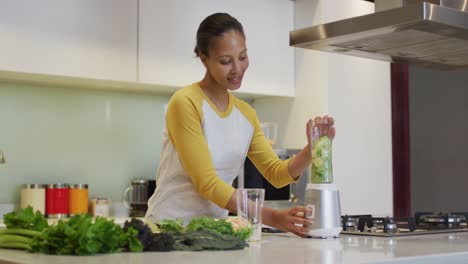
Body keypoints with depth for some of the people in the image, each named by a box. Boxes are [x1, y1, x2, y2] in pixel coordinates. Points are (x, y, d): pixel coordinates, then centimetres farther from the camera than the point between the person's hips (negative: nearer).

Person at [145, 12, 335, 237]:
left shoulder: (246, 114, 9)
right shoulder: (185, 103, -13)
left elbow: (276, 173, 5)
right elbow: (207, 183, -18)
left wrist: (312, 149, -14)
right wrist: (271, 218, -25)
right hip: (168, 226, -5)